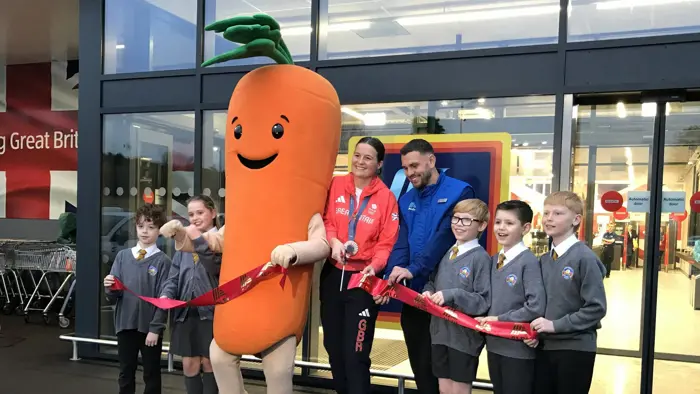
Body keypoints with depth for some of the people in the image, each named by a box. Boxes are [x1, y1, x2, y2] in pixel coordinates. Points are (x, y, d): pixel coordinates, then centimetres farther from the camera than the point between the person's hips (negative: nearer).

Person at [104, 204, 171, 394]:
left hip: (150, 327, -3)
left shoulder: (162, 261, -7)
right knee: (126, 373, 14)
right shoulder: (123, 256, 5)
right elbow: (114, 295, 6)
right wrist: (110, 287, -16)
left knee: (151, 374, 10)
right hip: (125, 324, 4)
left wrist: (155, 328, -13)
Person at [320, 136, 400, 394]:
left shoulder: (386, 197, -6)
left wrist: (374, 267, -24)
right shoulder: (335, 185, 2)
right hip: (332, 275, 4)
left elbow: (387, 243, -7)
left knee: (355, 353, -3)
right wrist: (334, 241, -15)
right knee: (333, 345, 16)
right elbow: (325, 220, 4)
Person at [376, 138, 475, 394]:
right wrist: (390, 279, -13)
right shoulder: (406, 200, 10)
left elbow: (444, 237, -19)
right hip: (413, 294, 6)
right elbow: (401, 244, 2)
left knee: (437, 366, 3)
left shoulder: (459, 192, -8)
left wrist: (413, 269, -26)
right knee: (418, 364, 16)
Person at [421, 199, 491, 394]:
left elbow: (484, 301, -15)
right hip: (440, 331, 6)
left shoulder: (481, 257, -12)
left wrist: (452, 295, -23)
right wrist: (428, 292, -2)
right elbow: (432, 282, 19)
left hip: (465, 335, -6)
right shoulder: (446, 253, 8)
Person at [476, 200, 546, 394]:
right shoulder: (493, 261, 7)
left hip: (518, 347, -7)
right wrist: (485, 319, -4)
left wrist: (500, 319, -15)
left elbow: (536, 307, -22)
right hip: (494, 344, 7)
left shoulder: (529, 262, -15)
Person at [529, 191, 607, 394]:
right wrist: (534, 330, -3)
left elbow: (596, 307, -17)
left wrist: (556, 325, -18)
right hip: (544, 346, 6)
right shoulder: (544, 260, 7)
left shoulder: (584, 258, -13)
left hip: (576, 348, -6)